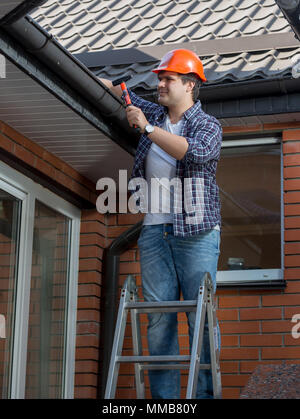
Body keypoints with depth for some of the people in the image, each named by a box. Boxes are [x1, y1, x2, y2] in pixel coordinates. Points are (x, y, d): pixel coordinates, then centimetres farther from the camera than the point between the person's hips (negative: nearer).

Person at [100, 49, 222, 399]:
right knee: (159, 318, -2)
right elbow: (122, 93, 36)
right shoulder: (153, 114, 18)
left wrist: (147, 128, -16)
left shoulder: (208, 125, 2)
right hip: (155, 231, 5)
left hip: (196, 233, -4)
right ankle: (164, 398, -1)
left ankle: (205, 394, -4)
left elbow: (195, 151, -20)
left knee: (201, 317, -8)